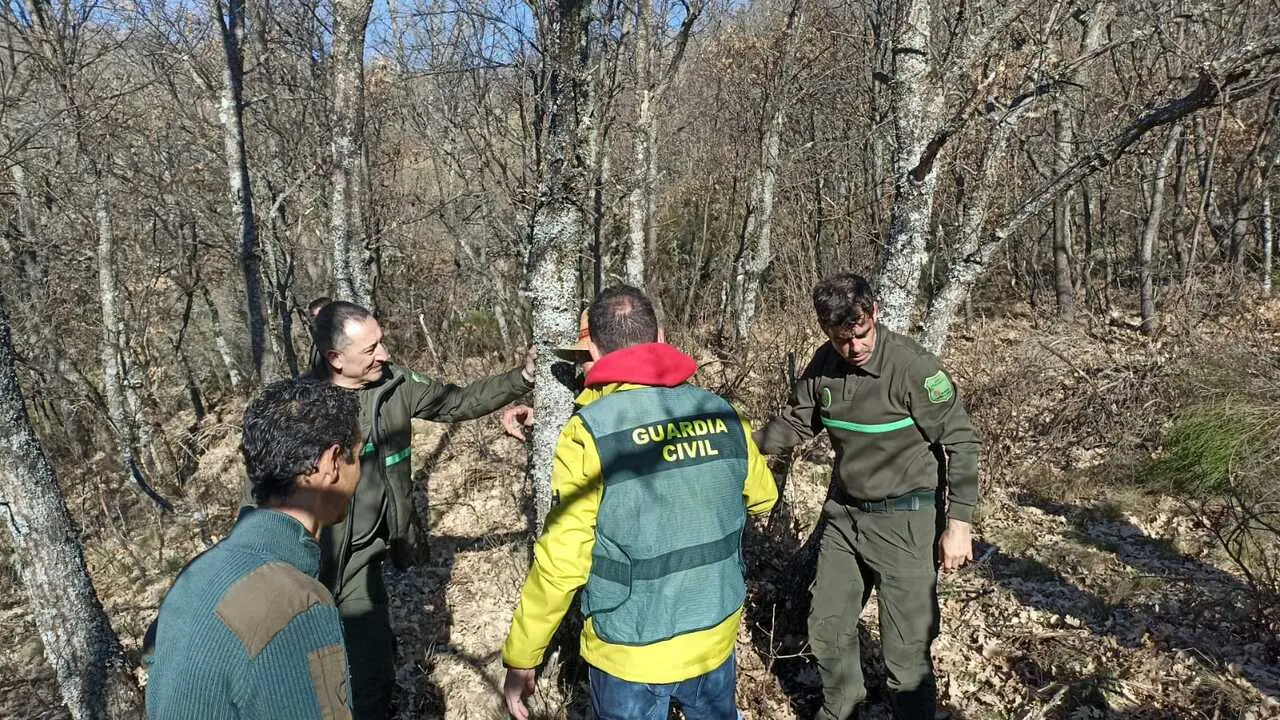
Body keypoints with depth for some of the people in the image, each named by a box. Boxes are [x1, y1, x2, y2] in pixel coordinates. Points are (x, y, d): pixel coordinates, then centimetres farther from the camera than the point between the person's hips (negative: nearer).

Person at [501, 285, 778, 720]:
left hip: (631, 652, -4)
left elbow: (560, 565, -19)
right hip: (716, 637, 4)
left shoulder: (590, 432, -20)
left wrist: (520, 658, -8)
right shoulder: (722, 414, -7)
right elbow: (763, 498, 11)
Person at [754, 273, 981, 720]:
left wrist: (958, 523, -16)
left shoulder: (912, 366, -21)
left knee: (906, 649, 2)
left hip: (905, 520, -6)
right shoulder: (824, 365, -4)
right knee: (827, 627, 18)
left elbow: (961, 442, -15)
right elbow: (797, 422, 10)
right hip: (843, 514, 6)